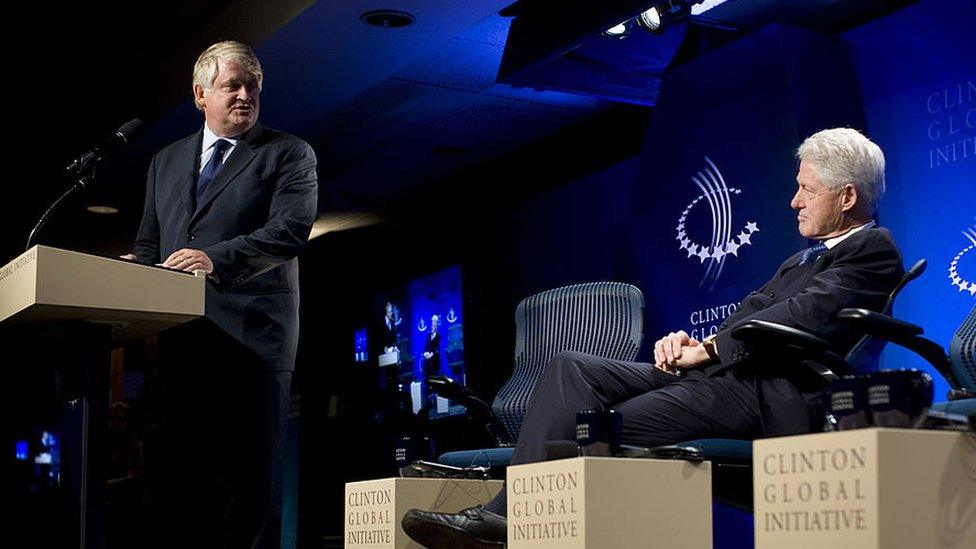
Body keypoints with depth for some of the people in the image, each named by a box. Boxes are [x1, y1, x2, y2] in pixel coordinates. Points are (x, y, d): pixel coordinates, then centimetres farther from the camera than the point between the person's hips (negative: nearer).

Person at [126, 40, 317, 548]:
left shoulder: (288, 154, 5)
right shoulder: (167, 161, 21)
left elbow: (291, 230, -10)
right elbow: (149, 242, 23)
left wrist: (218, 258, -23)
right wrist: (136, 266, -1)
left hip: (253, 333, -5)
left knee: (250, 473, -5)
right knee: (186, 471, 8)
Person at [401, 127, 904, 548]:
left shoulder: (874, 250, -1)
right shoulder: (805, 258, 30)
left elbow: (803, 316, -15)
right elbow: (753, 309, 19)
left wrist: (707, 349, -13)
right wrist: (690, 344, -2)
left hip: (769, 396, -10)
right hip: (719, 376, 10)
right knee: (571, 369, -6)